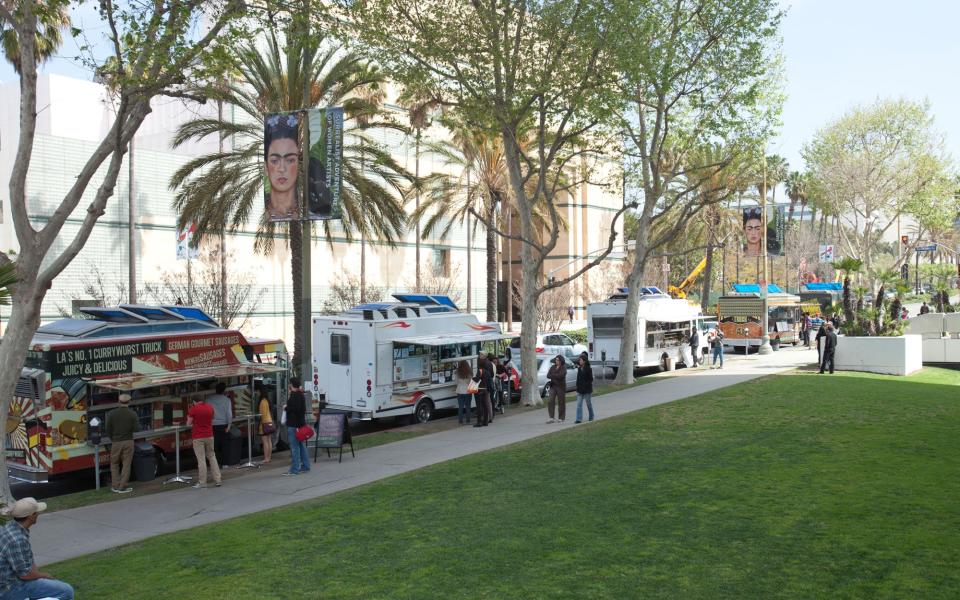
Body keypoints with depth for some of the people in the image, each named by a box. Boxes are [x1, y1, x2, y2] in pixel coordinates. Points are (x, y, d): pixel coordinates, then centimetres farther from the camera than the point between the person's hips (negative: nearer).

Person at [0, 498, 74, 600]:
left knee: (60, 587, 20)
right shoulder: (17, 540, -29)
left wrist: (40, 574, 6)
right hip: (12, 588, -10)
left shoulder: (11, 527, 3)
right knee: (66, 591, -5)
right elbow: (24, 574, -23)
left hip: (9, 581, 10)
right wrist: (43, 575, -5)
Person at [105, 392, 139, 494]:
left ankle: (115, 486, 14)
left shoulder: (111, 414, -6)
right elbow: (137, 429, -9)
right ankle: (122, 487, 6)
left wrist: (112, 438, 13)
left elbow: (107, 429, -4)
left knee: (114, 464, 16)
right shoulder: (133, 414, -7)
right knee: (126, 465, 6)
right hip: (128, 442, -1)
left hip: (116, 442, 1)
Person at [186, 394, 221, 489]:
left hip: (198, 438, -4)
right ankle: (217, 480, 12)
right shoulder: (210, 408, 6)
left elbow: (188, 424, -4)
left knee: (201, 460, -2)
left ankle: (202, 483, 0)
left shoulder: (193, 409, -9)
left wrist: (189, 418, 16)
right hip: (209, 436, 4)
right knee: (212, 457, 13)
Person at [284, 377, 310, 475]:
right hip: (301, 423, 10)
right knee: (302, 445, 15)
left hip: (293, 425, -10)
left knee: (294, 447, -7)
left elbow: (295, 409, -26)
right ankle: (305, 466, 20)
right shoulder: (301, 395, 14)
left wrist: (286, 408, -10)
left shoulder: (294, 395, -15)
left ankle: (294, 469, -5)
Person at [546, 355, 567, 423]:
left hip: (561, 386, -4)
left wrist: (552, 375, -8)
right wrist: (556, 376, -13)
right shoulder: (552, 367, 11)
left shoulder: (563, 367, -3)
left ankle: (561, 418, 12)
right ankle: (551, 418, -7)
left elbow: (561, 375, -18)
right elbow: (548, 375, 1)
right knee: (550, 401, -8)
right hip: (553, 386, 4)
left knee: (561, 402, 2)